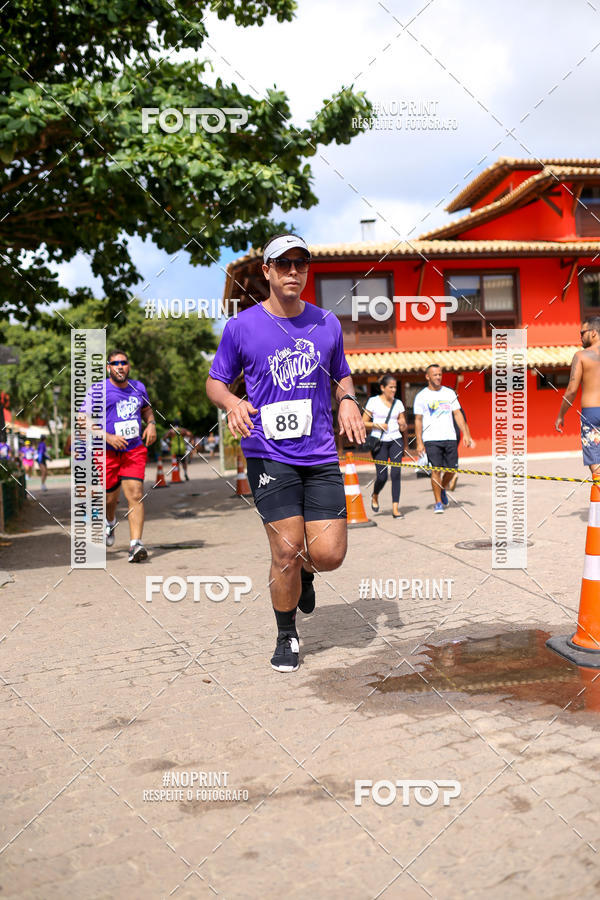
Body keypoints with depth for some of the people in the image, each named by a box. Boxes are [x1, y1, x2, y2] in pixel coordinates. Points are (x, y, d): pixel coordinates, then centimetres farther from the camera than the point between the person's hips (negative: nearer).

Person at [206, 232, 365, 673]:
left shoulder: (327, 323, 9)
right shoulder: (242, 326, 0)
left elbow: (342, 375, 22)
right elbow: (215, 381, 9)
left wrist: (348, 399, -1)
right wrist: (232, 402, -13)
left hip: (321, 455, 3)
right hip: (269, 456, -2)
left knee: (329, 554, -5)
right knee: (286, 551, -6)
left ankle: (305, 573, 34)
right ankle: (287, 637, 19)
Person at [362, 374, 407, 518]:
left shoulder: (398, 403, 11)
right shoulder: (373, 401, 0)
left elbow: (403, 427, 17)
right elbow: (363, 423, 1)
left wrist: (403, 425, -6)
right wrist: (377, 425, -16)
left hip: (396, 441, 3)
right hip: (379, 441, -3)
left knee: (396, 473, -9)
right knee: (382, 476, -4)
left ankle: (395, 508, -6)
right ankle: (375, 496, 29)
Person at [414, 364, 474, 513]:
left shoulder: (450, 393, 11)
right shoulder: (421, 396, 2)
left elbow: (457, 414, 11)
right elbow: (418, 420, 1)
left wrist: (466, 434, 1)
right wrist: (419, 443, -6)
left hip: (450, 438, 3)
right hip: (431, 439, -3)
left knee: (451, 469, 4)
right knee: (436, 469, -8)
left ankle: (442, 490, 32)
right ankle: (438, 502, 2)